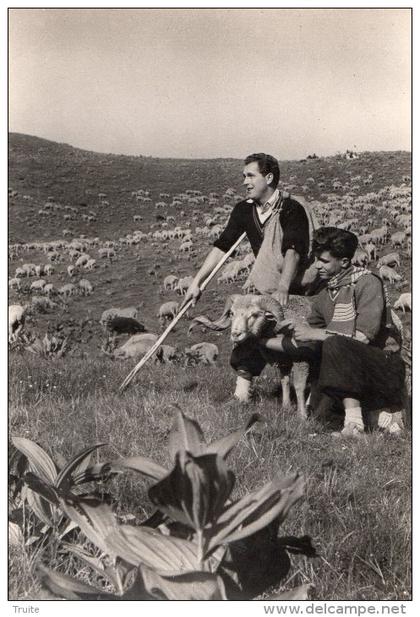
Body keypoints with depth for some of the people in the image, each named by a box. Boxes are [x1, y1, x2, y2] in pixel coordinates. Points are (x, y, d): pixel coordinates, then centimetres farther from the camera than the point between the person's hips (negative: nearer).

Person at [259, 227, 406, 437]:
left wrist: (315, 334, -17)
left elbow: (364, 336, -22)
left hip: (384, 361, -8)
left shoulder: (367, 282, -12)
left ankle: (354, 421, -30)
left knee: (334, 344, -28)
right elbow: (304, 340, 12)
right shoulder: (324, 295, 10)